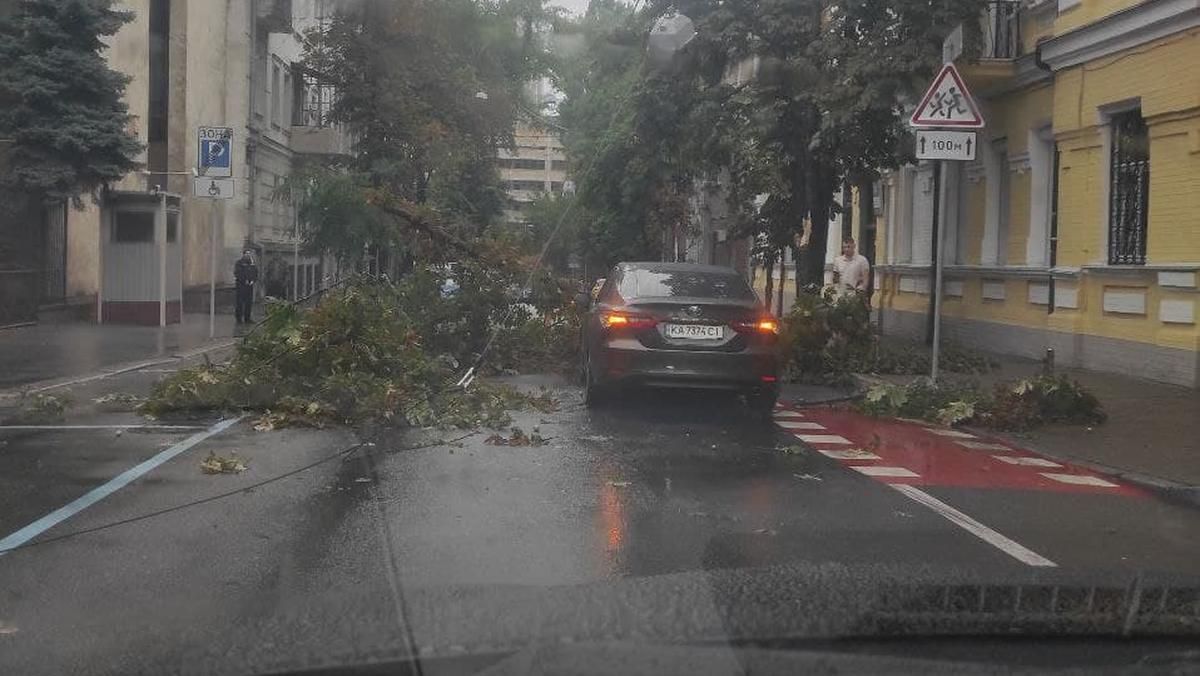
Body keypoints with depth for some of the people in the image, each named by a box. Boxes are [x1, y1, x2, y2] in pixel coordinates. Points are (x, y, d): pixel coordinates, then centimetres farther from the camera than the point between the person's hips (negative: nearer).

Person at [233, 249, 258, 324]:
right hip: (241, 285, -5)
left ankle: (247, 318, 14)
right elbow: (237, 273, -11)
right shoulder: (239, 263, -3)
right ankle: (239, 319, -2)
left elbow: (256, 273, 15)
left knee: (249, 302, 7)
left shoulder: (252, 263, 14)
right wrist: (244, 281, -15)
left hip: (250, 285, 6)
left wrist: (253, 280, -3)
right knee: (240, 301, -5)